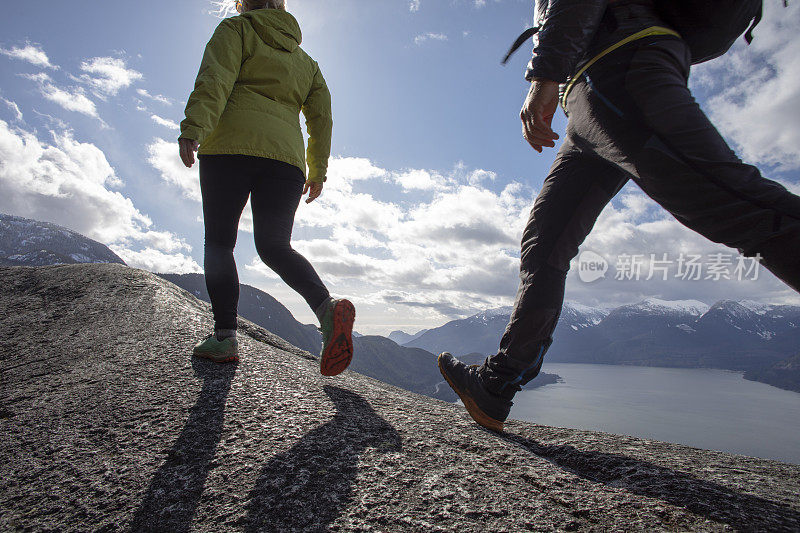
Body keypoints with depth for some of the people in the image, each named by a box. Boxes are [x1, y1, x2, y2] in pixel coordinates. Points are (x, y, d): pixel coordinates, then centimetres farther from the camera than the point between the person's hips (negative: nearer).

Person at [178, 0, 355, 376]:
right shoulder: (306, 62, 27)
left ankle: (225, 337, -5)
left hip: (231, 147, -4)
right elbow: (321, 118, 18)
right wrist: (317, 172, 19)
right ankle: (326, 307, -19)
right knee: (274, 246, 5)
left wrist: (193, 127, -19)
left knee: (219, 242, 3)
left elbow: (215, 79, -6)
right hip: (286, 156, 4)